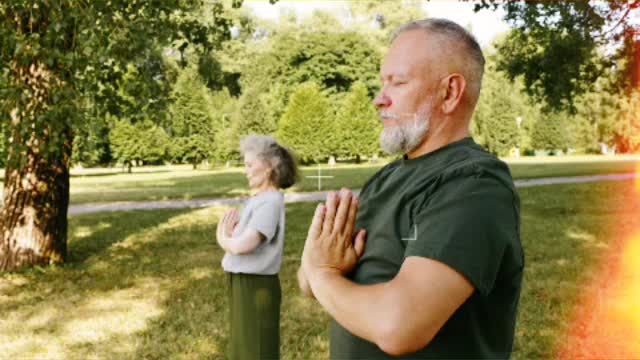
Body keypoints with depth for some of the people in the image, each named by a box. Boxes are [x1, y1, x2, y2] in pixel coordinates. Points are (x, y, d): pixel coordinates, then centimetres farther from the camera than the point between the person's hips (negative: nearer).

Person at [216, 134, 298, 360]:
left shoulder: (270, 202, -19)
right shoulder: (258, 199, 9)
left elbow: (243, 245, -29)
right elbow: (236, 238, 11)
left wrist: (223, 239, -8)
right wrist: (228, 235, -12)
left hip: (256, 286, -9)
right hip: (243, 283, 9)